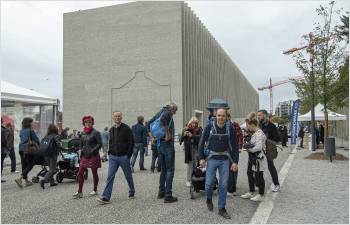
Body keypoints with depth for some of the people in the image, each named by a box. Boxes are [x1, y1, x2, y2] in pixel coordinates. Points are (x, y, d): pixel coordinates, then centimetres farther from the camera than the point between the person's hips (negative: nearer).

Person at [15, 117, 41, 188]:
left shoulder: (21, 131, 11)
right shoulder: (30, 130, -10)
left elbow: (22, 140, 17)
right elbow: (36, 140, -8)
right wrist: (39, 145, 10)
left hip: (21, 149, 8)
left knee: (24, 165, 11)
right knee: (30, 165, -3)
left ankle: (26, 181, 19)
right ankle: (19, 179, -15)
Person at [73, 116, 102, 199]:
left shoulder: (95, 133, -9)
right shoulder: (83, 133, 9)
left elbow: (100, 144, -14)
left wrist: (92, 151, -20)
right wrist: (81, 153, 14)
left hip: (93, 156, -6)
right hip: (84, 156, 6)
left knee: (94, 173, 7)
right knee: (80, 174, 1)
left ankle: (95, 190, 23)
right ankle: (79, 192, 8)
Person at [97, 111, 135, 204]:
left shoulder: (126, 128, -5)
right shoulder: (111, 129, 12)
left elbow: (131, 142, -7)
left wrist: (128, 154, -12)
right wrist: (109, 153, 9)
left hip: (124, 157, -4)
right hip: (113, 157, 4)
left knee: (128, 176, 10)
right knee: (110, 176, -5)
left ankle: (132, 192, 30)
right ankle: (106, 197, -8)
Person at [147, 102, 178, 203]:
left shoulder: (160, 112, 16)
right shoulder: (168, 112, -8)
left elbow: (149, 123, 20)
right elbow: (163, 119, -30)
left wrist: (152, 136, 16)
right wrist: (167, 134, -23)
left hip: (159, 144, 8)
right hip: (168, 143, -8)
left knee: (163, 169, 18)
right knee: (170, 170, -2)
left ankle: (161, 192, 25)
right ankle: (168, 196, -1)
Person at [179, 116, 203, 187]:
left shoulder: (199, 129, 4)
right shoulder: (186, 129, 3)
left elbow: (200, 137, -13)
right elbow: (181, 139, 1)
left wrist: (192, 136, -23)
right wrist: (184, 135, -18)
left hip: (197, 149, 0)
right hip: (188, 150, 0)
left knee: (196, 165, -4)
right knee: (190, 164, 0)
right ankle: (188, 180, 8)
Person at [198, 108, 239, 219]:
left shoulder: (230, 128, -4)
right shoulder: (210, 126, -7)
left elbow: (235, 145, 1)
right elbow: (202, 142, -2)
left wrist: (235, 162, -3)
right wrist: (201, 158, -7)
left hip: (225, 159, 1)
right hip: (212, 158, -1)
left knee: (223, 185, 2)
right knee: (209, 183, -1)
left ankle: (221, 208, 16)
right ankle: (209, 199, 30)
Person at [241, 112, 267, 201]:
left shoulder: (259, 134, -19)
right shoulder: (254, 133, 11)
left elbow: (258, 147, -25)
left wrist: (249, 149, -12)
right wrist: (247, 145, -4)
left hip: (258, 158, -10)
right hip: (252, 158, 10)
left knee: (258, 176, 1)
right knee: (250, 174, 17)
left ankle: (261, 195, 15)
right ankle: (251, 192, 31)